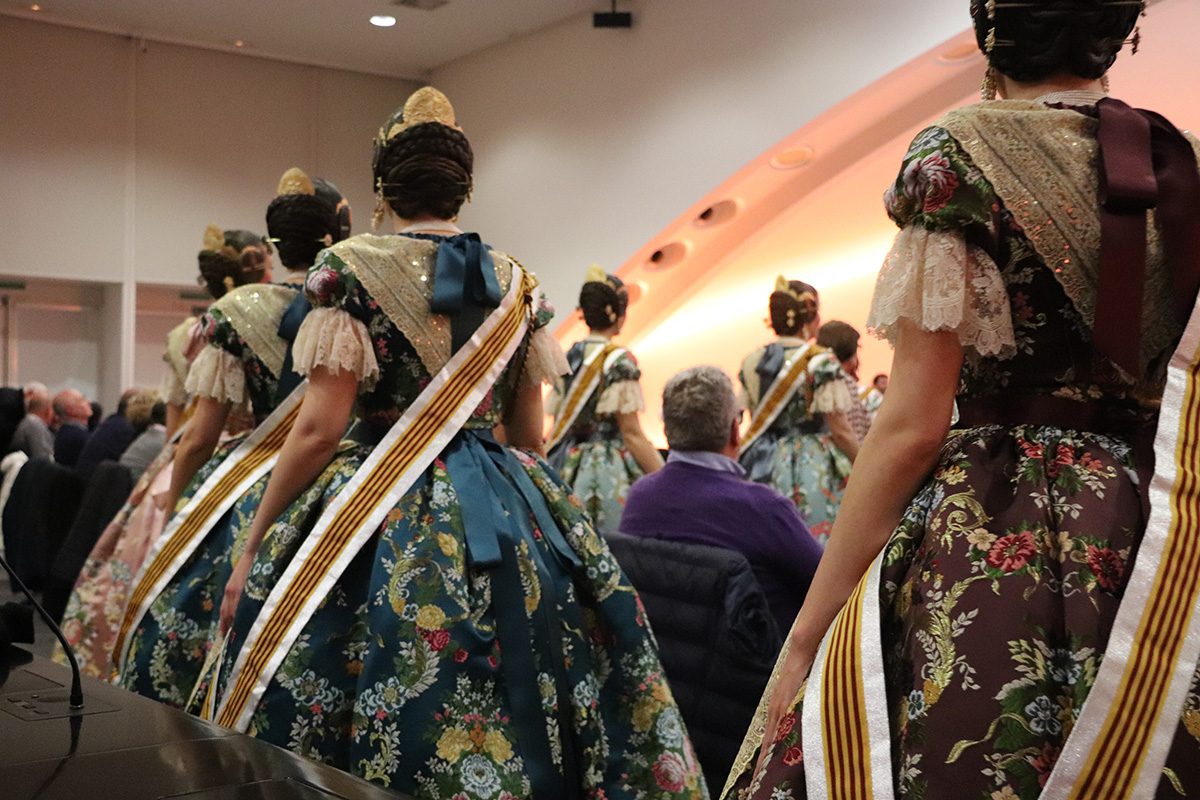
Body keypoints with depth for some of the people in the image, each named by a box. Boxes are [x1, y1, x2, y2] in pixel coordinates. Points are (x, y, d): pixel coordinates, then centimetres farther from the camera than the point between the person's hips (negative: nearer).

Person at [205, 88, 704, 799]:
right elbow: (531, 434, 11)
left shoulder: (350, 269, -5)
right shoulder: (517, 282, 8)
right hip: (513, 521, 4)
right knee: (520, 714, 10)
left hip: (384, 524, -4)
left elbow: (319, 429, -10)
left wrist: (254, 553, -2)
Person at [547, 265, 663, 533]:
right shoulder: (619, 360, -11)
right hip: (610, 471, -7)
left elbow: (559, 426, 12)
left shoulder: (568, 357, 8)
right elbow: (631, 434, -13)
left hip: (568, 469, 7)